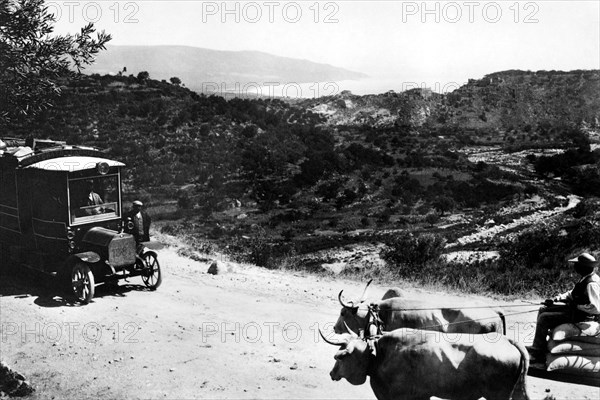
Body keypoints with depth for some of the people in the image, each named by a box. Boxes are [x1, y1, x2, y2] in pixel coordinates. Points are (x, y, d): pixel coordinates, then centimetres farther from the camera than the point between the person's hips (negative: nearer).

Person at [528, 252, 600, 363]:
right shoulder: (585, 279, 5)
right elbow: (572, 293, 17)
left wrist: (576, 305, -20)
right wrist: (555, 299, 5)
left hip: (581, 316, -10)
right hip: (575, 309, 10)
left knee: (544, 318, -15)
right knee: (543, 310, 12)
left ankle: (537, 352, -4)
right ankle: (540, 344, 14)